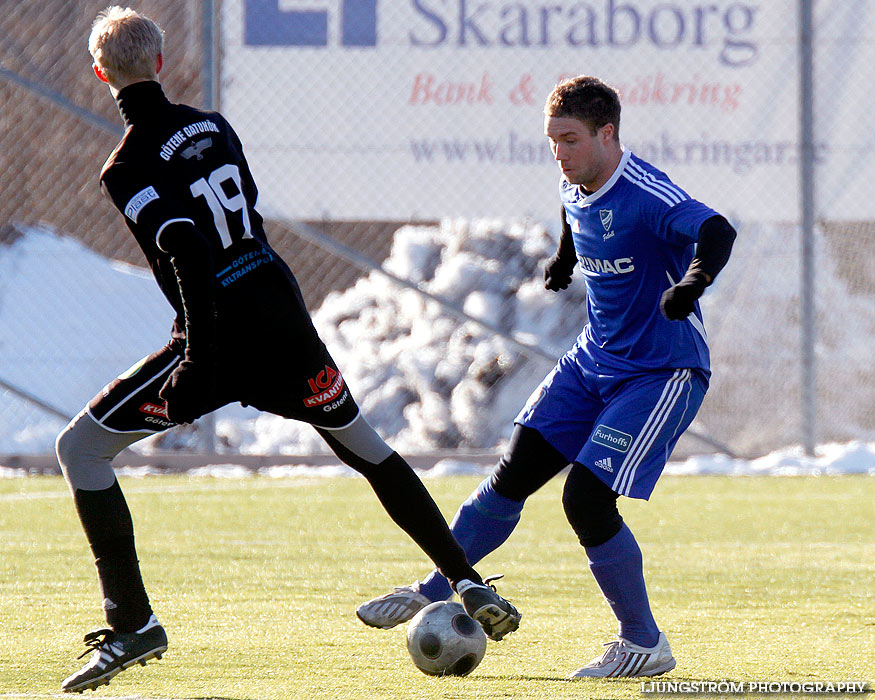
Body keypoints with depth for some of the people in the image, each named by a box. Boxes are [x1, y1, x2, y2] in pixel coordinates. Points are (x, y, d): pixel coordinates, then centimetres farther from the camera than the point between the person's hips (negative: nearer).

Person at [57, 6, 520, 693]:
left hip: (221, 336, -6)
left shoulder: (129, 170, -11)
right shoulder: (213, 127, 9)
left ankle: (133, 623, -3)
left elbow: (189, 251, -24)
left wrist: (199, 361, -25)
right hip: (284, 315, 6)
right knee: (364, 444, 24)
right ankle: (470, 585, 22)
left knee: (79, 448, 4)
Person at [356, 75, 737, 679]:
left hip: (663, 374, -8)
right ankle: (436, 590, 24)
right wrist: (567, 256, 42)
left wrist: (691, 283, -60)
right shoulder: (575, 189, 2)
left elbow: (717, 232, -43)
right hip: (594, 360, 8)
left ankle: (646, 645, -1)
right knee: (516, 472, 7)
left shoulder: (646, 195, -25)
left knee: (587, 499, -16)